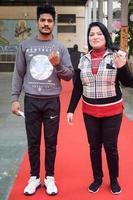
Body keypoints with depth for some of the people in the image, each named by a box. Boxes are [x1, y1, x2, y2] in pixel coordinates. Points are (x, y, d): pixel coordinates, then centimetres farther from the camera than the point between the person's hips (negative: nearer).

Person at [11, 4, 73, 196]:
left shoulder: (60, 47, 2)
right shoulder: (25, 45, 4)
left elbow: (69, 75, 1)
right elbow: (18, 74, 5)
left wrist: (58, 65, -17)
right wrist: (15, 98, 0)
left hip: (52, 102, 0)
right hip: (31, 101, 1)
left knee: (51, 142, 8)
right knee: (33, 142, 9)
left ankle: (49, 178, 23)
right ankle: (34, 178, 24)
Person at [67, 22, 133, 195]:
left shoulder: (116, 56, -8)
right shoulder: (84, 59, 1)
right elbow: (77, 88, 5)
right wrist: (71, 110, 1)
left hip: (112, 111, -3)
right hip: (89, 111, 3)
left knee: (111, 147, 7)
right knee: (94, 146, 13)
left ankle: (114, 179, 30)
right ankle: (97, 178, 32)